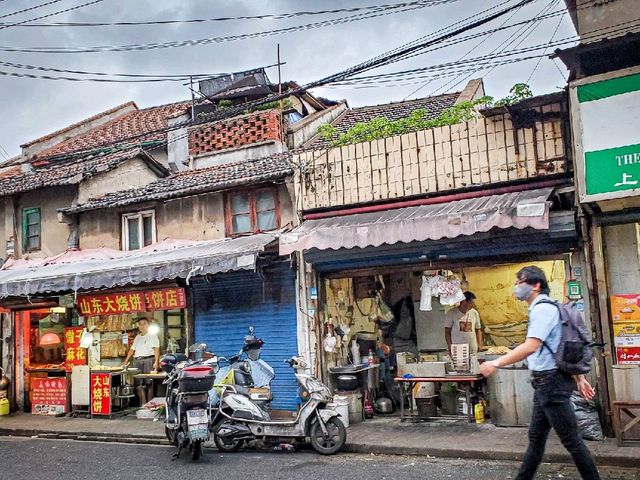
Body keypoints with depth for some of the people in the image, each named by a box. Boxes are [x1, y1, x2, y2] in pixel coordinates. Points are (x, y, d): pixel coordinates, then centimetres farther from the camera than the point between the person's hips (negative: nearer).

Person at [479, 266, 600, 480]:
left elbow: (531, 346, -28)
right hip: (547, 382, 10)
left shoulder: (542, 309, -16)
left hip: (551, 381, -10)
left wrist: (496, 364, -25)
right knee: (536, 437, 15)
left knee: (571, 439, 0)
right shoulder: (543, 308, 15)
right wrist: (579, 378, 20)